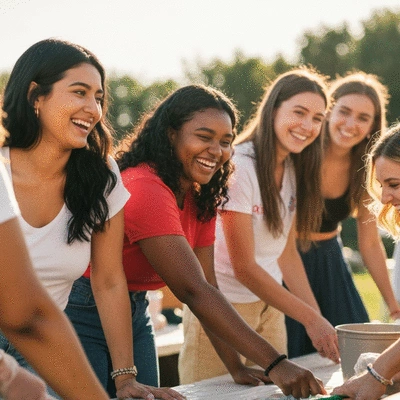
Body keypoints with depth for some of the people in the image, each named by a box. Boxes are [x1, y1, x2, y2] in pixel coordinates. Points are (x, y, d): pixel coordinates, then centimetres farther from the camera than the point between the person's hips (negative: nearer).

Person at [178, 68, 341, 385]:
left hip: (270, 305, 7)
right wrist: (311, 318, -18)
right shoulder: (238, 168, -20)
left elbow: (287, 253, 6)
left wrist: (320, 320, -3)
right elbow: (244, 267, -19)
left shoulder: (293, 170, 4)